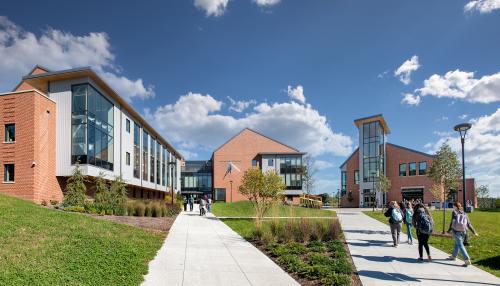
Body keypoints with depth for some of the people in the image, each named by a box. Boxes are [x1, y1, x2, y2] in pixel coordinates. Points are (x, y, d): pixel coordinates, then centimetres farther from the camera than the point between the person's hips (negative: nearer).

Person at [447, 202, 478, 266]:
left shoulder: (454, 213, -3)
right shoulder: (464, 214, 8)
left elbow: (452, 222, -6)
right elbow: (469, 224, 5)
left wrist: (449, 230, 3)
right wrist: (474, 232, 8)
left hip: (456, 231, -5)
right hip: (463, 232, 5)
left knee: (460, 245, -3)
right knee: (457, 244, 23)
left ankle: (467, 260, -13)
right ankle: (453, 256, 39)